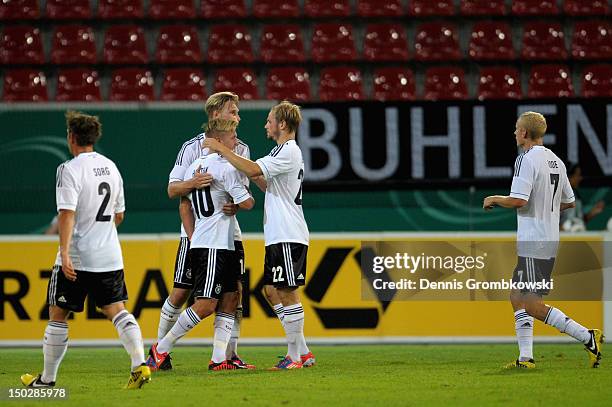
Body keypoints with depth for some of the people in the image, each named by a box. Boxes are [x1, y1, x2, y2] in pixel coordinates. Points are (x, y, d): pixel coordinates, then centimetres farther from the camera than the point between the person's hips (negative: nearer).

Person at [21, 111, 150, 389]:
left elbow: (67, 214, -21)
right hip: (110, 257, 6)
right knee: (117, 311, 2)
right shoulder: (110, 167, 11)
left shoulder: (70, 170, -12)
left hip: (76, 258, -6)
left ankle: (47, 379, 13)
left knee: (58, 316, 6)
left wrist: (65, 253, -26)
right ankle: (139, 365, -17)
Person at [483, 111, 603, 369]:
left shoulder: (527, 160, -14)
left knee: (532, 306, -8)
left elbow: (518, 200, -23)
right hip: (551, 240, 9)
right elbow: (569, 202, 19)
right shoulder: (556, 161, 12)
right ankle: (526, 358, 11)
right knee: (517, 298, 14)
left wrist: (494, 200, -5)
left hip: (532, 243, -9)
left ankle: (587, 337, -13)